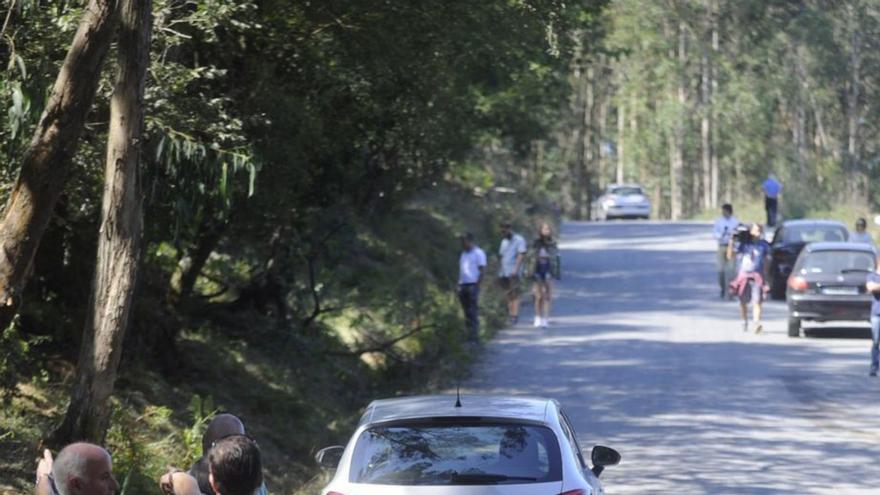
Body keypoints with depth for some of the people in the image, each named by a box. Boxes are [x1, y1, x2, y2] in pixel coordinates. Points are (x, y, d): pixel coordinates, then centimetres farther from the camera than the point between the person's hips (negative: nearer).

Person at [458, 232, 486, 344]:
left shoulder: (478, 253, -2)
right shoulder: (463, 254, 20)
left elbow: (482, 271, -6)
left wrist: (477, 285, -14)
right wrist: (459, 285, 9)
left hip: (472, 285, -7)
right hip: (462, 285, 7)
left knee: (473, 312, -8)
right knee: (466, 312, 6)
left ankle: (474, 337, -9)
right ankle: (469, 336, 7)